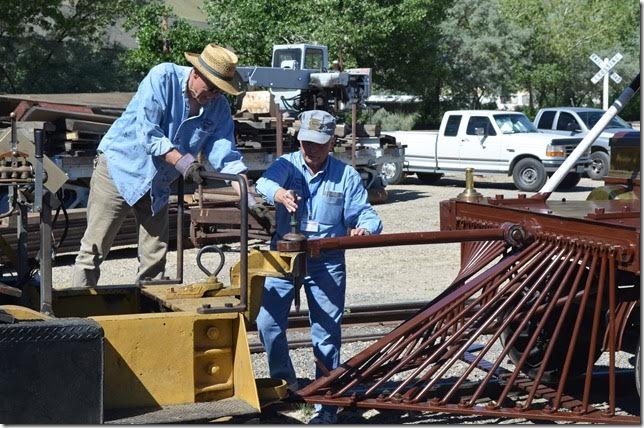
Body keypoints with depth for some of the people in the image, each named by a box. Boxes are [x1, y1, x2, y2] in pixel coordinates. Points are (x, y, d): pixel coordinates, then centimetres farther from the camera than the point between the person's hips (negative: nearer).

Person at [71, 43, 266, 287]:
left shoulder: (219, 108, -4)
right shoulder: (163, 77, -18)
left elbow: (227, 157, -7)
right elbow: (148, 134, -24)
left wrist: (248, 200, -19)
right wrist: (183, 163, -33)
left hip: (158, 184, 6)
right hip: (120, 166, -6)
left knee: (155, 256, 7)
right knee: (94, 250, -5)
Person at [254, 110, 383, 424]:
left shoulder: (346, 175, 3)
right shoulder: (286, 165, 1)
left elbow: (365, 214, -1)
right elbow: (264, 184, -21)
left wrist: (366, 229, -26)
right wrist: (279, 193, -45)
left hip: (327, 263, -1)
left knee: (327, 333, 0)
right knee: (268, 322, -3)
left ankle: (326, 406, 7)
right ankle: (285, 382, 23)